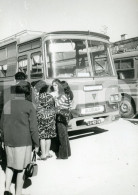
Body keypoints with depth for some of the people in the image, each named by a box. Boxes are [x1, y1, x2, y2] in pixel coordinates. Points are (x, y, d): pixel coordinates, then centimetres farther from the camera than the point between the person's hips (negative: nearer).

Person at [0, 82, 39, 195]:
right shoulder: (29, 106, -13)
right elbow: (33, 127, -13)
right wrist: (37, 144, -4)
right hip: (23, 142, -4)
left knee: (10, 165, 24)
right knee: (21, 169, 10)